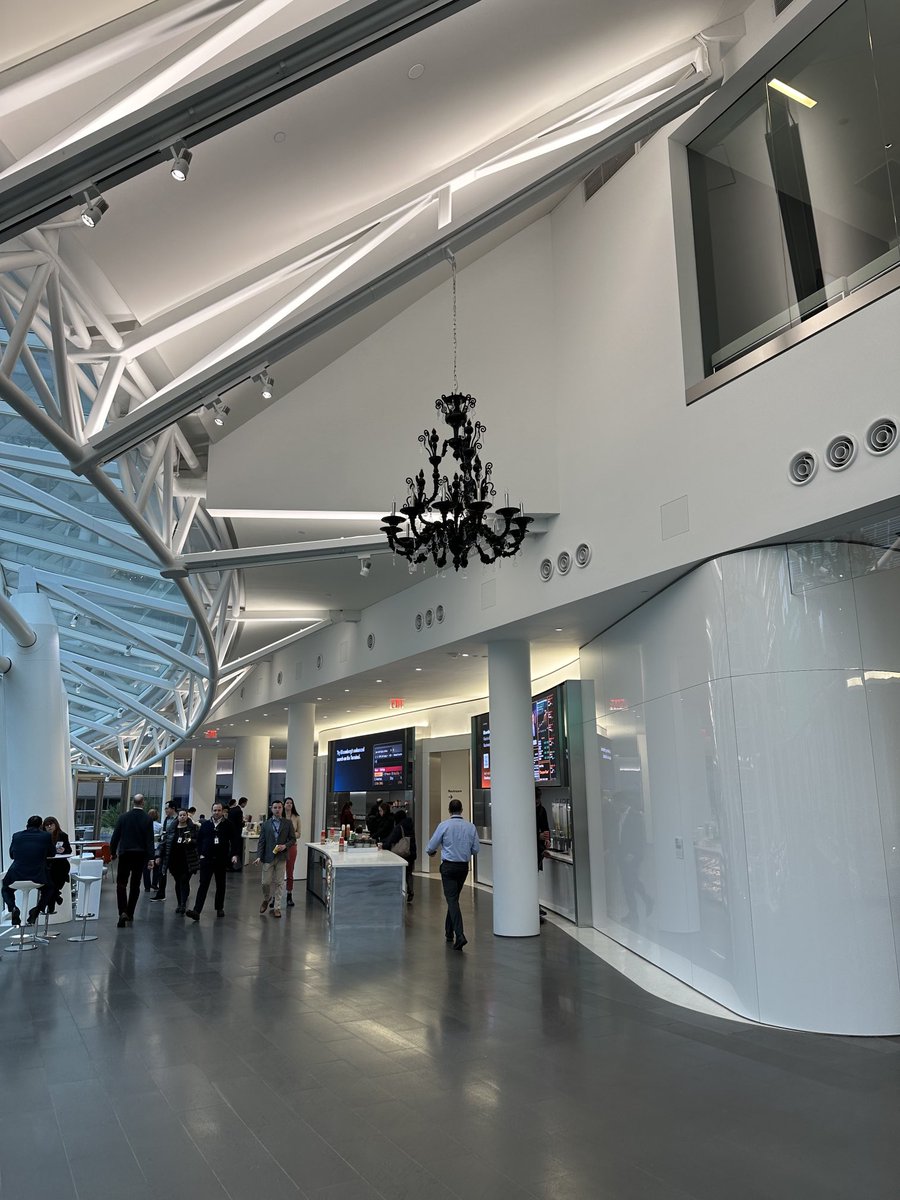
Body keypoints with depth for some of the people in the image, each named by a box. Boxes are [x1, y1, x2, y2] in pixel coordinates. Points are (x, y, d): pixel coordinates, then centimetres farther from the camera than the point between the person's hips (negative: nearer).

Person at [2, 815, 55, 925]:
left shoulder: (16, 836, 6)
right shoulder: (45, 836, 1)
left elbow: (11, 855, 21)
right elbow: (52, 853, 14)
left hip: (16, 875, 1)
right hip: (38, 877, -1)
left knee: (5, 889, 34)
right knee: (50, 888, 31)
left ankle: (13, 908, 4)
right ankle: (37, 909, 5)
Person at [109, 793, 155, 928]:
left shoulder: (123, 817, -3)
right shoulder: (147, 819, -5)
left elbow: (115, 836, 0)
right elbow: (149, 840, -6)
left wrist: (113, 852, 12)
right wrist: (150, 858, -4)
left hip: (125, 854, 0)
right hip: (140, 855, 1)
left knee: (121, 883, 2)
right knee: (135, 885, 11)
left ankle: (123, 912, -15)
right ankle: (130, 913, 17)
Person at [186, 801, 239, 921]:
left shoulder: (228, 825, -1)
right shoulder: (205, 824, 4)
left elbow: (233, 841, 0)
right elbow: (199, 839, 9)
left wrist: (234, 855, -9)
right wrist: (201, 853, 0)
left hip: (221, 859, 0)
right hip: (206, 859, 0)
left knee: (220, 885, 12)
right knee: (203, 885, -7)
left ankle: (219, 908, 25)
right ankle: (196, 911, -12)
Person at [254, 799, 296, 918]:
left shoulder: (288, 823, 4)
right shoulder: (265, 824, 5)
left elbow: (293, 839, 6)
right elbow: (261, 841, 2)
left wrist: (285, 846, -12)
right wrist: (259, 856, -9)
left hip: (281, 857, 0)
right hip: (268, 857, 0)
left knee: (279, 883, 3)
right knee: (266, 882, 0)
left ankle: (277, 907, 12)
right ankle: (265, 900, 29)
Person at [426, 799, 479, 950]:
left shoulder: (444, 826, -10)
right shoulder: (470, 827, -1)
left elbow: (431, 847, -3)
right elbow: (475, 849, 4)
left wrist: (430, 852, 20)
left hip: (448, 866, -4)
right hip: (464, 866, 4)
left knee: (452, 899, -6)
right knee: (454, 898, 20)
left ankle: (459, 935, -20)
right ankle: (449, 932, 30)